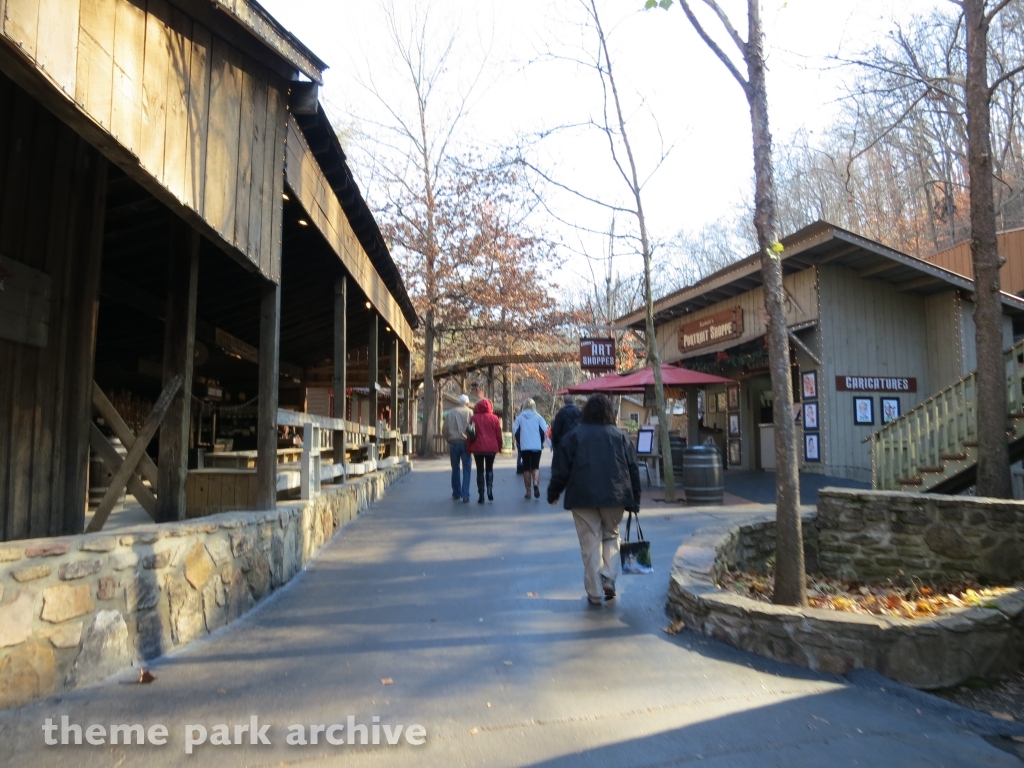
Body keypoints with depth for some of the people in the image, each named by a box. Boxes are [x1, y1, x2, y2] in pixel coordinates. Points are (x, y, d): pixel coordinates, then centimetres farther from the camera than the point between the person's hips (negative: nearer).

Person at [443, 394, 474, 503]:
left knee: (455, 469, 15)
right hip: (466, 442, -2)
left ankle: (456, 493, 23)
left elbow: (445, 429, 4)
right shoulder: (470, 412, -1)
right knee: (466, 469, 2)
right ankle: (465, 495, -6)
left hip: (453, 442, 2)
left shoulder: (450, 413, 5)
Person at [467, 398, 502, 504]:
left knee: (480, 471, 5)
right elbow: (499, 434, 2)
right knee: (489, 469, 18)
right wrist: (499, 446, 12)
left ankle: (481, 496, 2)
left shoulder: (474, 418, -2)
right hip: (492, 447, 1)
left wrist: (469, 447, 5)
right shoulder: (494, 418, 1)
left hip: (478, 447, -1)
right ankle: (490, 489, 0)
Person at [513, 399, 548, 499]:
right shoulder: (538, 417, 1)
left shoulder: (520, 417, 2)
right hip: (537, 446, 0)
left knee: (526, 468, 9)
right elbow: (545, 430, -5)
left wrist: (518, 442, 12)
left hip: (524, 447, 0)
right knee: (535, 467, 9)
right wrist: (541, 442, 8)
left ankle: (528, 491, 10)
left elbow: (515, 431, -2)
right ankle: (536, 484, -18)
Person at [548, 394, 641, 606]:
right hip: (615, 498, 2)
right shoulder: (621, 437, 8)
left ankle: (595, 593, 9)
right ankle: (609, 580, 5)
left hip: (582, 498, -1)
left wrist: (553, 493, 12)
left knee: (591, 544, 5)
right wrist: (634, 501, 14)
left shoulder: (574, 436, 2)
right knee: (611, 536, 20)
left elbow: (561, 469, 0)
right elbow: (633, 471, 7)